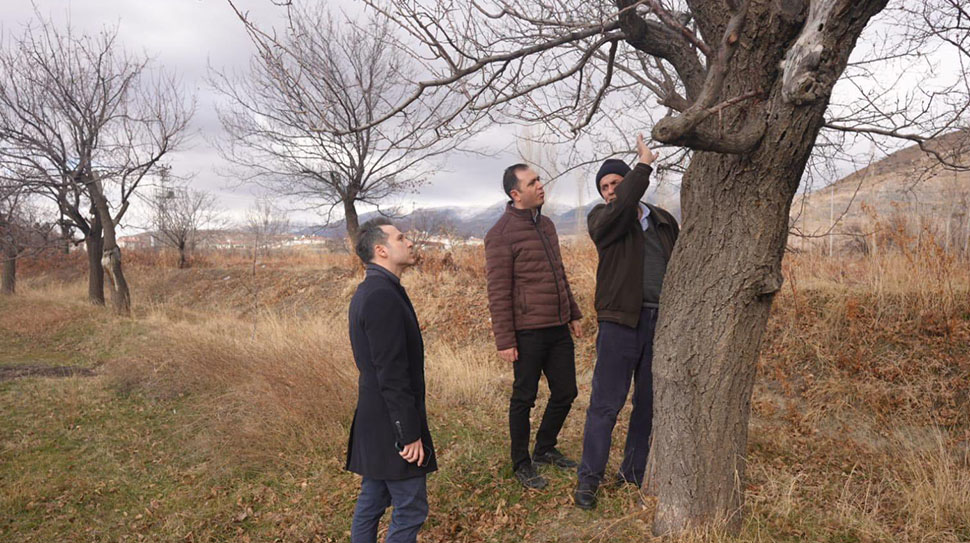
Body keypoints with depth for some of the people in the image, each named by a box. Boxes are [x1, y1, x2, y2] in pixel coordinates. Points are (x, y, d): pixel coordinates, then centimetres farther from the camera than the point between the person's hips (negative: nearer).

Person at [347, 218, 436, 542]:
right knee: (410, 510, 2)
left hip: (372, 422, 10)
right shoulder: (384, 296, -22)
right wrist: (410, 434, -19)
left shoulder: (367, 292, 11)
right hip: (392, 426, -10)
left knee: (372, 500, 19)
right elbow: (392, 375, -24)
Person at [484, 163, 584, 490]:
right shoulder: (502, 234, -12)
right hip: (528, 332, -7)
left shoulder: (546, 224, 13)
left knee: (565, 392, 14)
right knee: (524, 398, 6)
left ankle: (545, 448, 35)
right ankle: (521, 464, 23)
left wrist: (573, 313, 21)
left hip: (558, 328, 8)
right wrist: (504, 340, -15)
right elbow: (498, 292, -14)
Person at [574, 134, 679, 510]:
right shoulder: (601, 219, 0)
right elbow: (620, 209, -24)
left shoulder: (664, 221, 13)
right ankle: (589, 478, 10)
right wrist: (643, 165, -18)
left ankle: (635, 471, 28)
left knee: (650, 402, 12)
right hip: (621, 322, -4)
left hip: (662, 321, 5)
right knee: (606, 403, -2)